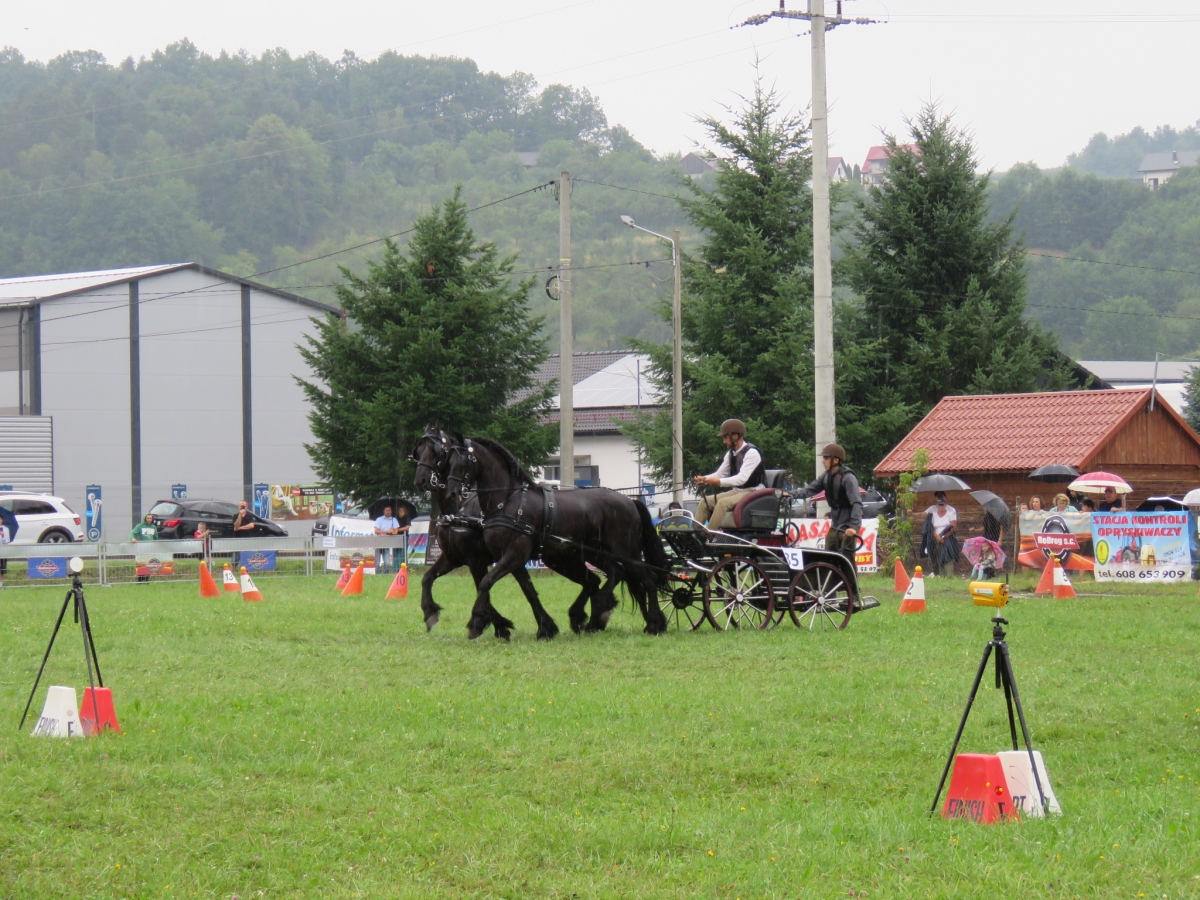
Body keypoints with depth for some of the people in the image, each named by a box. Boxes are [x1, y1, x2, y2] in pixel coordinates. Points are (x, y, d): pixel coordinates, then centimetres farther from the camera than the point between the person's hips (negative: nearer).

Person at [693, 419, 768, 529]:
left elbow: (742, 478, -26)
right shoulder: (731, 453, 10)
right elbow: (720, 473, 12)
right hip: (736, 491, 9)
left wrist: (719, 482, -34)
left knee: (722, 503, -31)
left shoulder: (751, 453, -16)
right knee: (705, 501, -5)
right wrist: (704, 479, -8)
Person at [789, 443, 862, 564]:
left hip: (848, 528, -9)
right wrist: (791, 494, -10)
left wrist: (854, 526, -34)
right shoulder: (828, 476, 9)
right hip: (835, 526, 9)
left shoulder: (848, 477, -17)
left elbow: (857, 503, -24)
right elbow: (810, 489, 6)